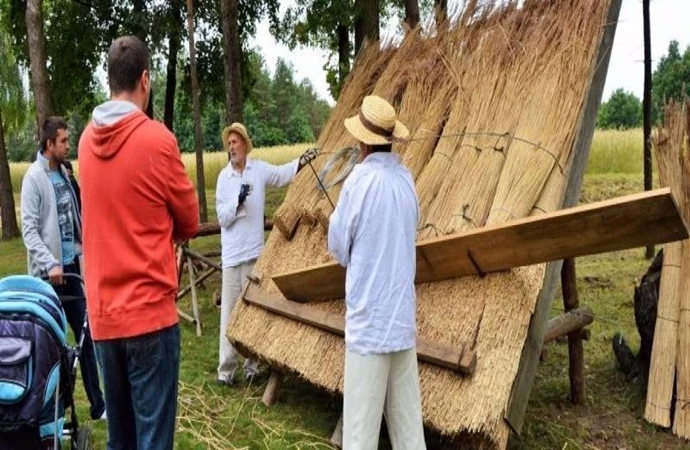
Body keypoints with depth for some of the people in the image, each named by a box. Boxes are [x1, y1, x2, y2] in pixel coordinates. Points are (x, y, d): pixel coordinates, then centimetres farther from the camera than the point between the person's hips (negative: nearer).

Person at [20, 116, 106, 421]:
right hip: (50, 271, -7)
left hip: (71, 265, 7)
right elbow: (29, 230, -16)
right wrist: (50, 264, -24)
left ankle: (97, 404, 19)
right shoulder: (34, 177, -12)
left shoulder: (62, 173, 9)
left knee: (86, 333, 10)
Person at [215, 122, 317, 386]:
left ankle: (252, 365, 20)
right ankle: (226, 368, 8)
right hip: (232, 254, -1)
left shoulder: (259, 169, 4)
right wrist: (238, 200, -20)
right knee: (229, 311, 1)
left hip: (254, 250, 1)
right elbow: (222, 217, -5)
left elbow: (282, 173, -10)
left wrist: (301, 162, -24)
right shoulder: (223, 177, 0)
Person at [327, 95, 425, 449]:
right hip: (402, 314, 7)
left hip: (368, 317, -6)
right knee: (406, 415, 16)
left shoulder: (360, 179, -14)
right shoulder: (406, 179, 5)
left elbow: (338, 247, -5)